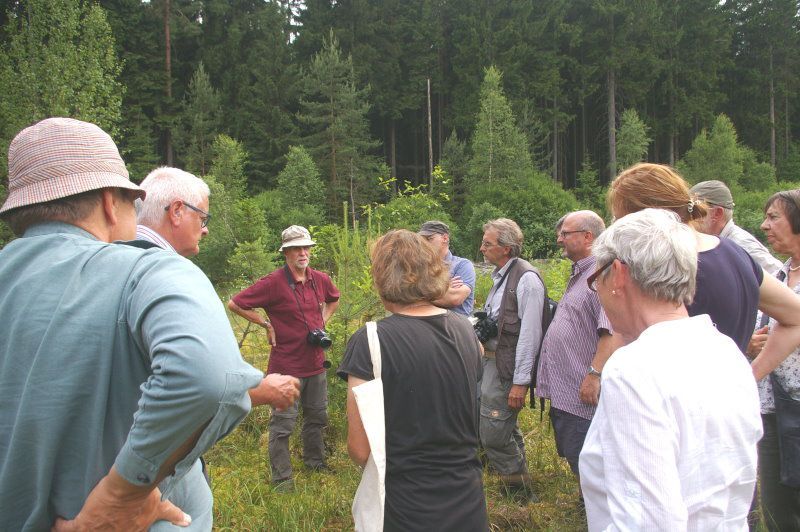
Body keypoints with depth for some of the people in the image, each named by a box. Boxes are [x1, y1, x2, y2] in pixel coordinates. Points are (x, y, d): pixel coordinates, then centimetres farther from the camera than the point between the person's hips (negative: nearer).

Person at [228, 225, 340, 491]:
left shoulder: (320, 279, 2)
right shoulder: (273, 282, -16)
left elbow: (333, 300, 24)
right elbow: (234, 303, -13)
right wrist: (266, 324, -11)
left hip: (316, 363, 6)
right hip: (286, 365, -6)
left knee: (317, 416, 19)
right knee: (283, 423, 2)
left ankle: (315, 461, 38)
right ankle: (282, 477, 15)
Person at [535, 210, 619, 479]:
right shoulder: (578, 274, 17)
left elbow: (613, 331, -25)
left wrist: (595, 375, -28)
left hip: (582, 396, -10)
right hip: (562, 392, 11)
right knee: (572, 458, 20)